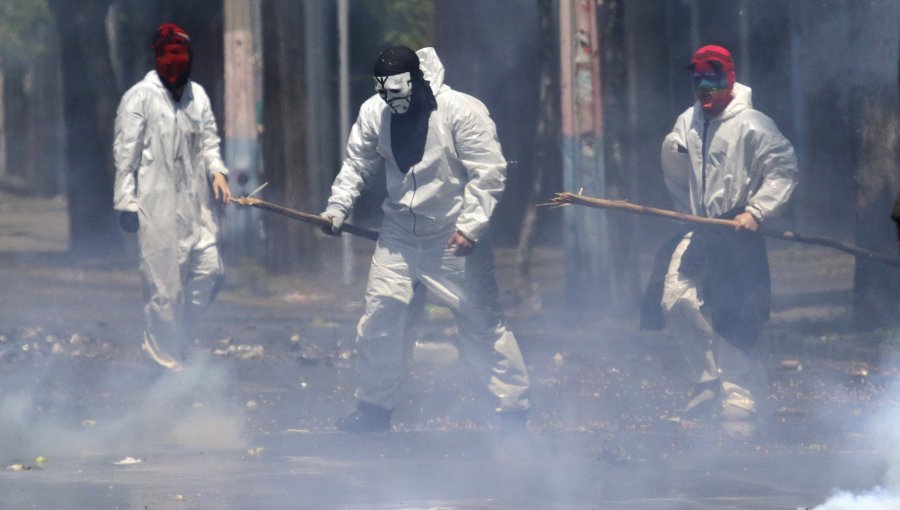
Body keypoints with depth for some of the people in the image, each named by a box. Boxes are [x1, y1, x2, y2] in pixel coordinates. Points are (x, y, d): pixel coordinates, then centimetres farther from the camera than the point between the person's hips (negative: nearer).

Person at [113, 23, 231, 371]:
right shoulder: (140, 98, -5)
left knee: (209, 271, -1)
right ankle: (167, 358, 6)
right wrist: (126, 202, -8)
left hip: (196, 201, 5)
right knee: (164, 283, -4)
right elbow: (126, 155, -5)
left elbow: (208, 140, 15)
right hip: (157, 204, -5)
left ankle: (176, 333, 20)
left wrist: (217, 170, -5)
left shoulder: (197, 95, 11)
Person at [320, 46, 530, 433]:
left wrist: (470, 227, -23)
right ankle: (375, 406, 16)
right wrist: (337, 207, -5)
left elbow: (488, 173, -18)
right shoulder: (374, 113, -4)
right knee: (379, 315, 1)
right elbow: (357, 164, 8)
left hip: (455, 239, -4)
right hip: (399, 237, 4)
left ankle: (513, 408, 9)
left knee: (481, 322, -1)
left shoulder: (463, 111, -19)